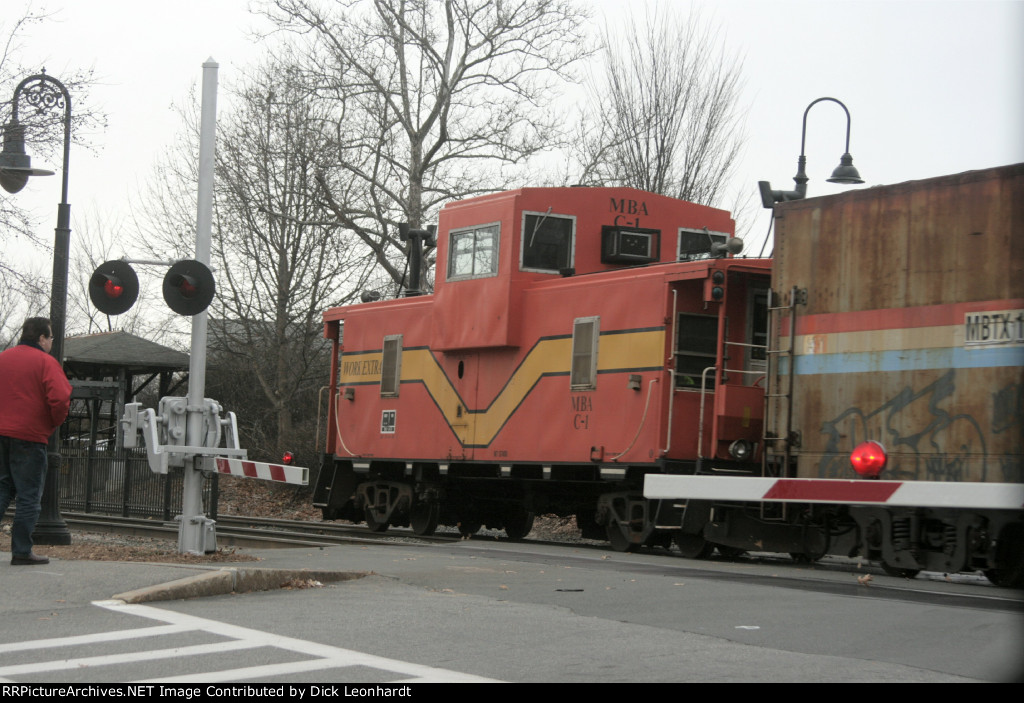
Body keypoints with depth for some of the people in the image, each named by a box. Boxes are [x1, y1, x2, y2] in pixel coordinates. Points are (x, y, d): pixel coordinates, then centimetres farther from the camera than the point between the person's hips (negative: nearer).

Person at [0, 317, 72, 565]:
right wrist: (54, 424, -1)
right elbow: (60, 398, -18)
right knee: (28, 495, 0)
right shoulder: (45, 362, -7)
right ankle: (21, 551, 0)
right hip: (30, 436, -5)